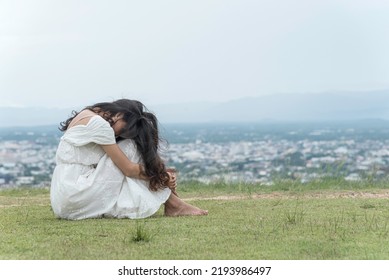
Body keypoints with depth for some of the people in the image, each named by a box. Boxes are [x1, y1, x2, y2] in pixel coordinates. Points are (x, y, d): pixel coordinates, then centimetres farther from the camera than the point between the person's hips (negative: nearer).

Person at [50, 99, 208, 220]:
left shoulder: (88, 115, 14)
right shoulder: (99, 123, -15)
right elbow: (129, 169, -10)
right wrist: (162, 177, 3)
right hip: (74, 195, -9)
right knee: (130, 149, -8)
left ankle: (172, 203, 2)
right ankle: (173, 204, -3)